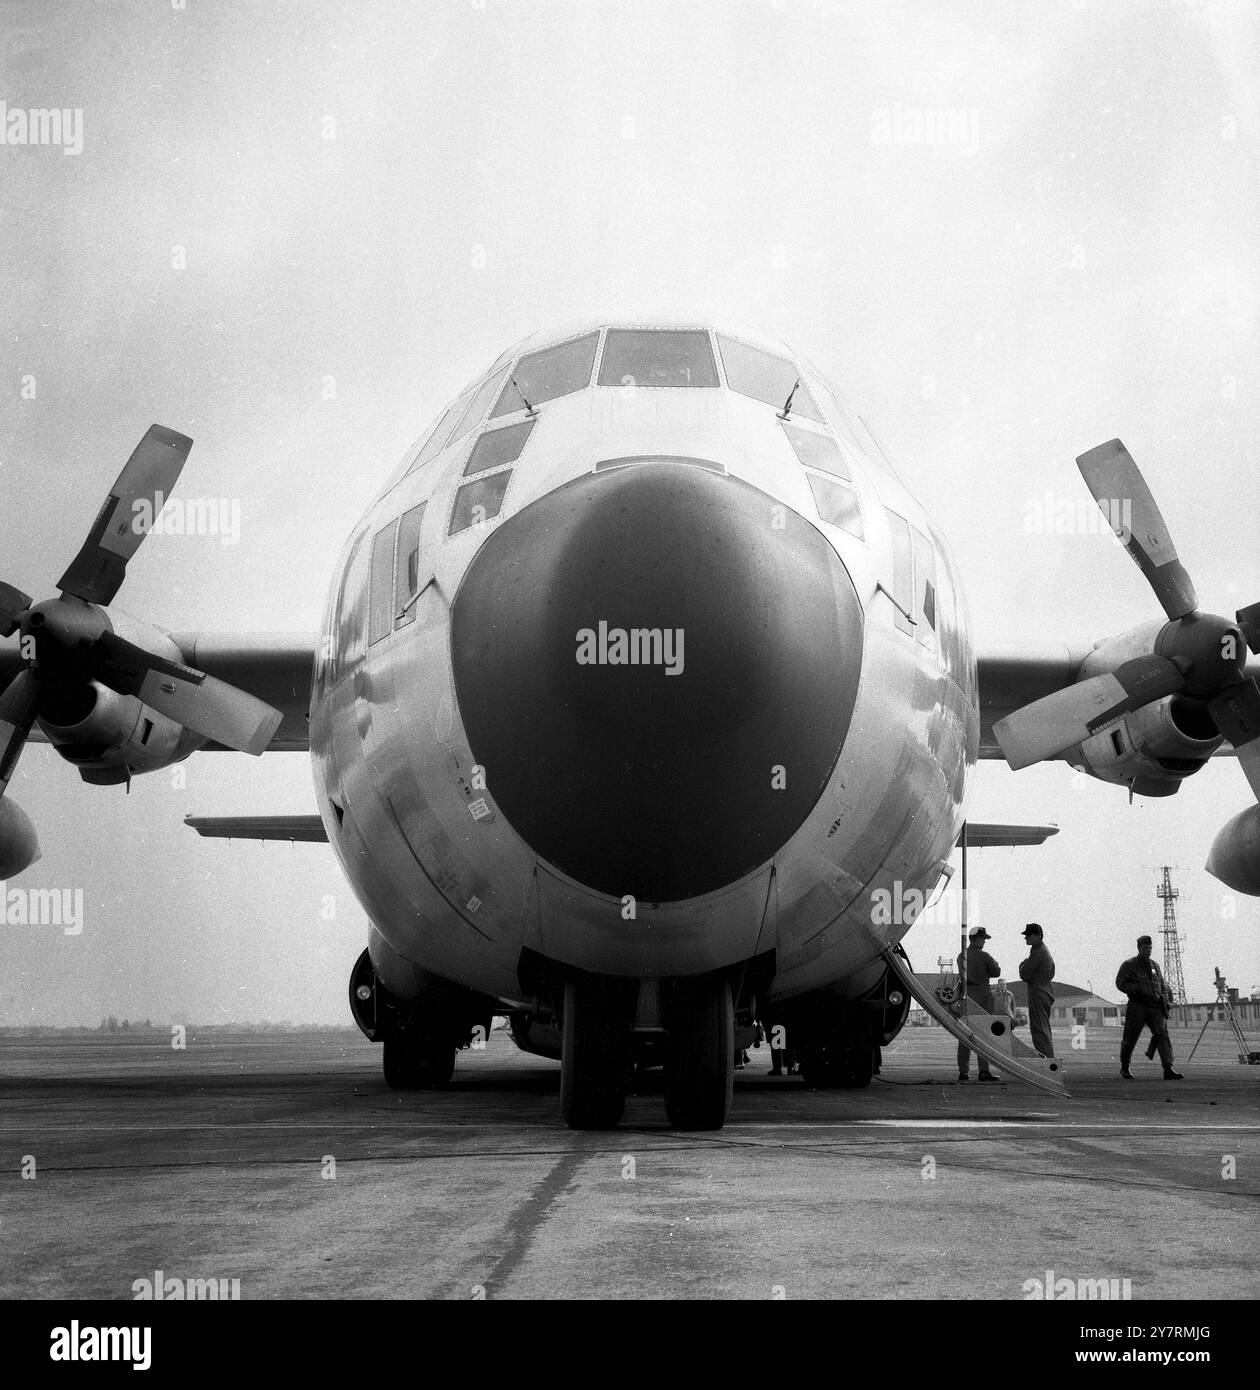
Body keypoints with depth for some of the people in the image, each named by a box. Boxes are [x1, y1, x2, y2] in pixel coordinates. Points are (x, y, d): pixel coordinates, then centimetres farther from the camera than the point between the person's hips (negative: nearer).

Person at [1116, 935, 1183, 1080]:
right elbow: (1120, 983, -7)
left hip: (1155, 1007, 4)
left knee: (1163, 1035, -12)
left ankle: (1168, 1069, -20)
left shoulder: (1154, 965, 17)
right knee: (1131, 1038, 3)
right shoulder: (1129, 965, 1)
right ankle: (1124, 1068, 25)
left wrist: (1164, 999, 10)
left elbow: (1162, 985, 26)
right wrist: (1139, 989, -17)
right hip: (1137, 1007, -4)